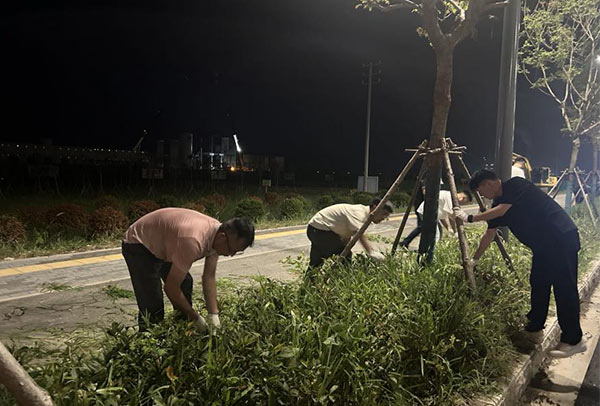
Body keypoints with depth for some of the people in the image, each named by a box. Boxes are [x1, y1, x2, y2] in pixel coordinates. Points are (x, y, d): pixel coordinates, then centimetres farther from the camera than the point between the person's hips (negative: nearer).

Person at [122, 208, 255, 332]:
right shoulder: (193, 242, -41)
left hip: (162, 244, 9)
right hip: (138, 245, -8)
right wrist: (197, 319, -23)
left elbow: (209, 277, -8)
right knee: (153, 308, -14)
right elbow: (170, 288, -33)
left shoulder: (217, 232, -14)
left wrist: (213, 315, -16)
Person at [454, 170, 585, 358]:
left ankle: (573, 340, -2)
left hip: (562, 237, -10)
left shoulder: (516, 185, -10)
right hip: (543, 244, 10)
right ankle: (534, 330, 21)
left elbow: (501, 211, -20)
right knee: (538, 284, 11)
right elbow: (489, 235, 20)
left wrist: (470, 218, -11)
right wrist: (474, 260, 24)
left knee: (564, 287, -8)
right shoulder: (498, 203, 14)